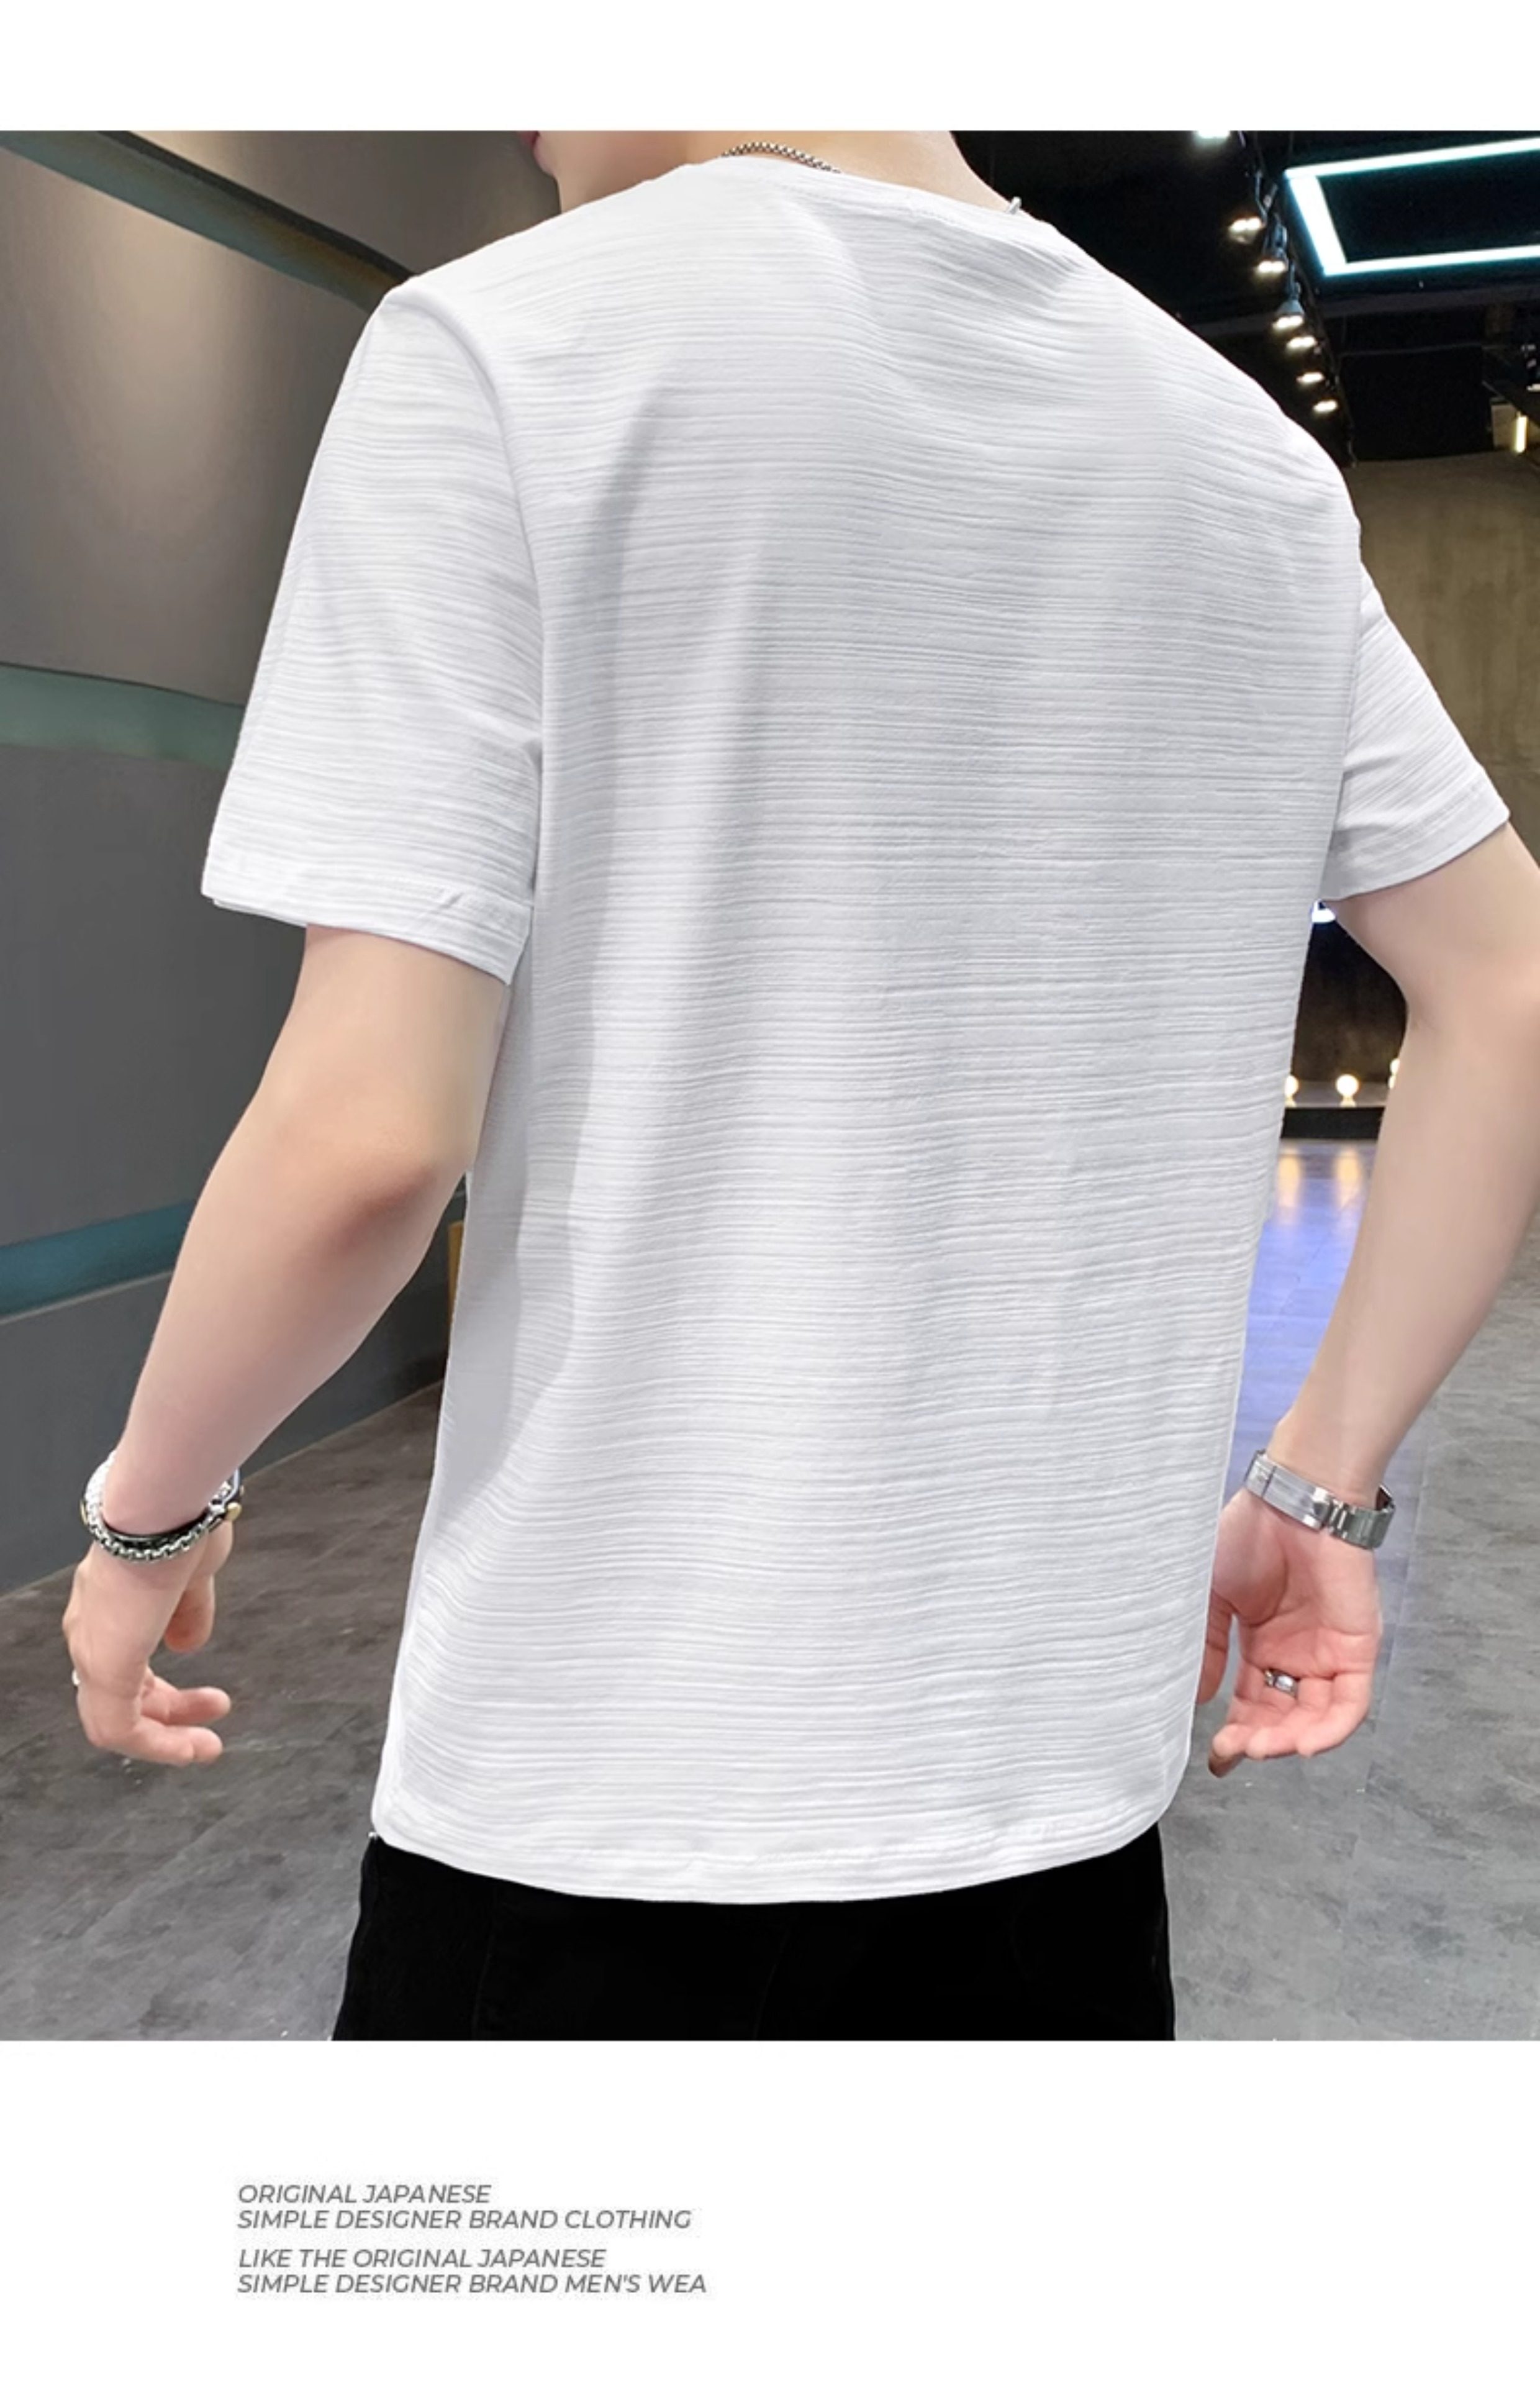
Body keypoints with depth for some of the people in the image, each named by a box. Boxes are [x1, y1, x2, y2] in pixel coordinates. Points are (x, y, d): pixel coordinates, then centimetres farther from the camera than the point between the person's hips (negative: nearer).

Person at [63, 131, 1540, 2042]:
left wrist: (145, 1514, 2)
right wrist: (1322, 1487, 12)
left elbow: (369, 1135, -16)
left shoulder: (508, 341, -10)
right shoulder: (1248, 445, 6)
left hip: (613, 1802, -4)